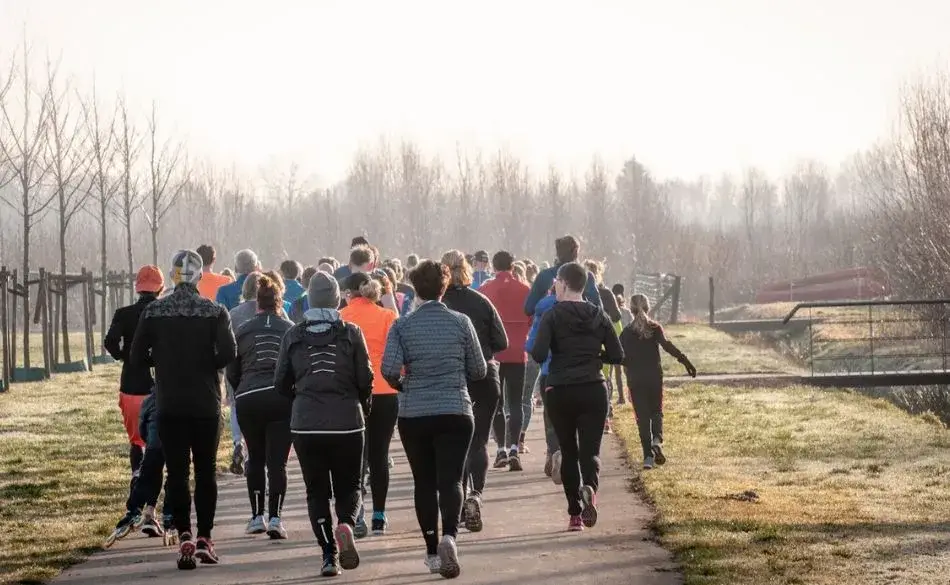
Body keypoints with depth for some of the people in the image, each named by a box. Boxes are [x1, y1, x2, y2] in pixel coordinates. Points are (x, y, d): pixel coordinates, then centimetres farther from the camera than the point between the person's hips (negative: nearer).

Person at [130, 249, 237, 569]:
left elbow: (137, 357, -3)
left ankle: (185, 539, -7)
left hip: (169, 405, 0)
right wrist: (207, 364, 3)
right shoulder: (215, 312, -5)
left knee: (176, 471, 3)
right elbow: (228, 353, -16)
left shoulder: (154, 312, -2)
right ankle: (204, 539, 10)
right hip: (206, 404, 0)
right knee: (205, 471, 11)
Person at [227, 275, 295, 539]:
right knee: (277, 461, 0)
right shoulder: (290, 329, 6)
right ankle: (275, 518, -10)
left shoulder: (242, 330, 8)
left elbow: (231, 372, 10)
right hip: (282, 399, -1)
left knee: (255, 458, 17)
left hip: (248, 399, 1)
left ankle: (257, 516, 16)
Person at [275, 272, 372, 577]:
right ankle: (346, 526, -19)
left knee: (316, 491, 10)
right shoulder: (350, 333, -2)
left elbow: (281, 383, 6)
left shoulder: (293, 335, 2)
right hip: (347, 423, -1)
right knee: (348, 487, 12)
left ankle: (329, 553, -2)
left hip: (306, 424, 1)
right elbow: (365, 380, -2)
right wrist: (363, 408, 18)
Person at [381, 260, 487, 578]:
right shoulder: (460, 322, -2)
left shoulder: (402, 326, -3)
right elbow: (479, 370, 2)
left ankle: (433, 551, 16)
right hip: (455, 412, -1)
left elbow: (389, 369, -13)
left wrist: (402, 385, 8)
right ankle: (449, 536, -29)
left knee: (424, 483, 12)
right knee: (450, 480, -4)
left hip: (413, 414, 1)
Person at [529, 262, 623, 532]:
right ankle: (589, 488, -32)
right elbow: (617, 356, 6)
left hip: (560, 392, -1)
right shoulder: (598, 316, 5)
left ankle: (575, 514, 9)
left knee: (568, 451, 11)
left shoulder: (552, 317, -5)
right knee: (590, 449, 0)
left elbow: (538, 355, -15)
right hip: (593, 390, 1)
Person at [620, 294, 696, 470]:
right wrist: (685, 361, -21)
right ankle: (657, 439, -14)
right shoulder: (655, 328, -2)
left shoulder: (627, 332, 1)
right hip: (654, 377, 0)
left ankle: (648, 455, -3)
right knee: (656, 411, 15)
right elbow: (667, 345, -17)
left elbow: (621, 356, 0)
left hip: (635, 381, 0)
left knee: (642, 416, 4)